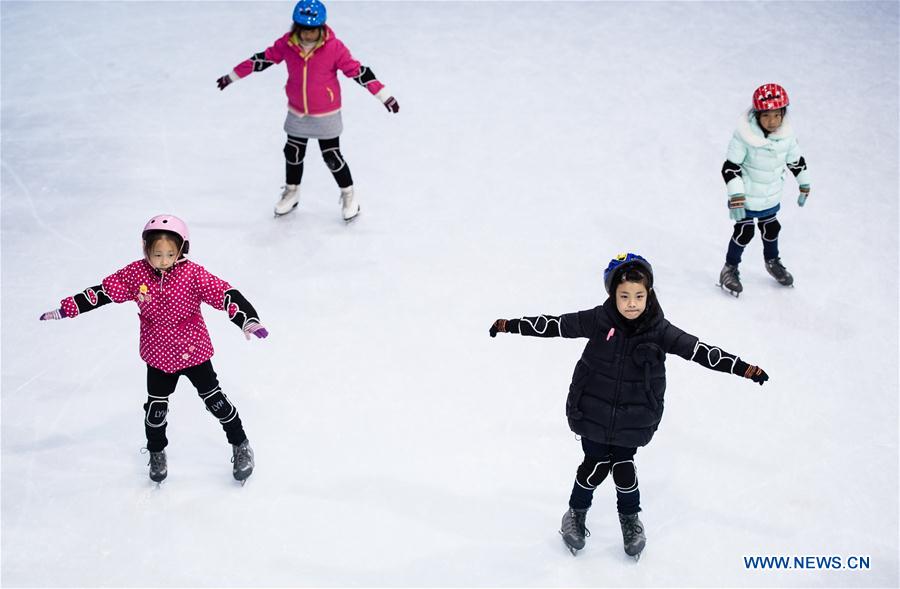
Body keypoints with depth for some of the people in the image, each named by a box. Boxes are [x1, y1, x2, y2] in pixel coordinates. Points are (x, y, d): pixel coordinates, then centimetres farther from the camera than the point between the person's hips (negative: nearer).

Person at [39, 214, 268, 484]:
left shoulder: (193, 274, -19)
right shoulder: (136, 273, -11)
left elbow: (224, 293, -24)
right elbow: (103, 291, -6)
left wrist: (248, 320, -36)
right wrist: (68, 308, -8)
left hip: (194, 351, -2)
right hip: (158, 357, 2)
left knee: (214, 399, 8)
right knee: (156, 407, 13)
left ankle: (241, 446, 27)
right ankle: (157, 452, 39)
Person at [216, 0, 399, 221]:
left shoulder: (334, 47, -22)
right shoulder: (286, 44, -13)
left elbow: (357, 71, -17)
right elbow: (263, 59, -2)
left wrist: (384, 95, -16)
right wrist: (232, 76, 5)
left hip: (326, 115, -3)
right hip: (297, 113, 4)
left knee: (332, 157, 3)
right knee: (293, 153, 17)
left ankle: (348, 195, 27)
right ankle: (291, 192, 41)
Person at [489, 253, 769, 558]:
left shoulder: (659, 329, -12)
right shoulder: (598, 320, -14)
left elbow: (698, 349, -11)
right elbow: (556, 325, -8)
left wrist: (744, 368, -15)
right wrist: (510, 325, -8)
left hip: (633, 419, 0)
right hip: (593, 413, 0)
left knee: (623, 466, 8)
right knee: (596, 465, 8)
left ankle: (630, 517, 37)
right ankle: (576, 513, 35)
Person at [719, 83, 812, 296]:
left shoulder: (787, 134, -13)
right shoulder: (744, 135, -28)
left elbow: (796, 160, 4)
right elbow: (730, 167, -22)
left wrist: (804, 186, 14)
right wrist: (736, 196, -26)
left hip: (771, 196, 5)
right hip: (746, 197, -5)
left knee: (771, 229, 23)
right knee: (744, 232, 6)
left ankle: (772, 261, 48)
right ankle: (730, 269, 27)